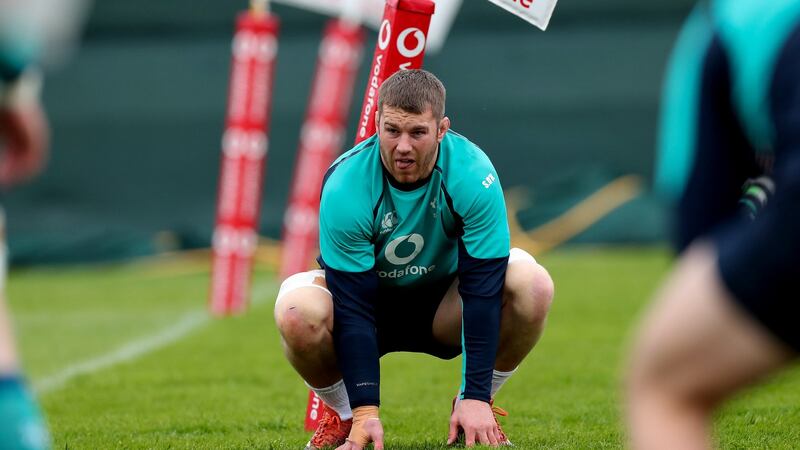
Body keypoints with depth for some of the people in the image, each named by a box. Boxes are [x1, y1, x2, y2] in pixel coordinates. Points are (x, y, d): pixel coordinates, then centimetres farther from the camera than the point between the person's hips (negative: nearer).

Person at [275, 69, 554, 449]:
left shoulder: (473, 174, -25)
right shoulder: (345, 187, -28)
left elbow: (482, 289, -25)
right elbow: (353, 305, -27)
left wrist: (476, 399, -29)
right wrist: (366, 411, -33)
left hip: (443, 302, 1)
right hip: (370, 301, -1)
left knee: (530, 282, -28)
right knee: (297, 309, -36)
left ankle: (473, 409, -4)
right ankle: (342, 415, -4)